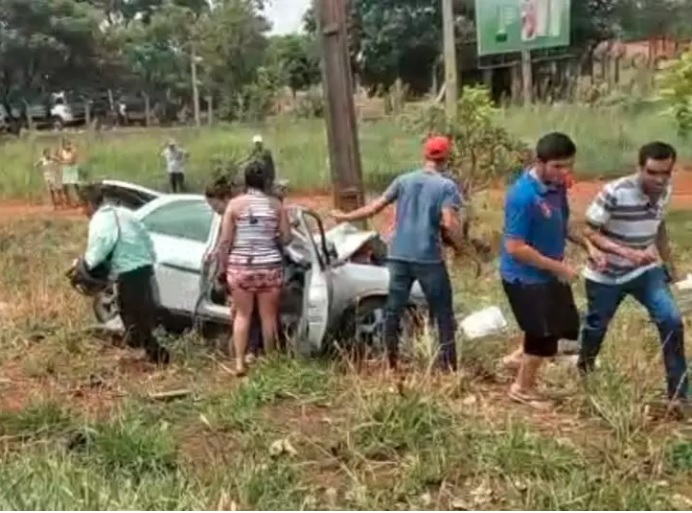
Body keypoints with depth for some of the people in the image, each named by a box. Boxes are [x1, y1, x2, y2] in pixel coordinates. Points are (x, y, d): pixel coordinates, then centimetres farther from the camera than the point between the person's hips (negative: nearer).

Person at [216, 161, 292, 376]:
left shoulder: (235, 204, -4)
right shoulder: (276, 204, 0)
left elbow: (225, 241, -5)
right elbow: (286, 238, 3)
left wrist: (222, 266, 6)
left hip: (240, 266, 0)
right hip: (270, 266, 0)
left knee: (242, 314, 12)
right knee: (268, 316, 12)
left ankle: (239, 362, 8)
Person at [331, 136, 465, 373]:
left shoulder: (403, 180, 9)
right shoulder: (447, 186, -3)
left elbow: (375, 207, 10)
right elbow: (449, 223, -15)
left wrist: (345, 217, 22)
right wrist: (462, 247, 0)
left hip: (399, 256, 4)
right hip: (429, 258, -4)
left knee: (393, 311, 12)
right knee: (443, 313, 8)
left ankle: (391, 364, 17)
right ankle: (447, 366, 9)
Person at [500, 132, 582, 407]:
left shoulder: (556, 186, -2)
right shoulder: (522, 196, -28)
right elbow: (515, 248, -27)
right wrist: (558, 267, -21)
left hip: (549, 273, 8)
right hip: (525, 277, -8)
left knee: (566, 326, 18)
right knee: (543, 335, 4)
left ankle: (521, 359, 37)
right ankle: (522, 388, 27)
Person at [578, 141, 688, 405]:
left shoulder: (665, 191, -7)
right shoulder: (614, 193, -27)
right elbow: (588, 233, -23)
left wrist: (669, 262, 17)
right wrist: (626, 252, -34)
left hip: (644, 270, 4)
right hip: (606, 274, -4)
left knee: (671, 321, -12)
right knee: (596, 327, 14)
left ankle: (679, 393, -2)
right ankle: (584, 369, 46)